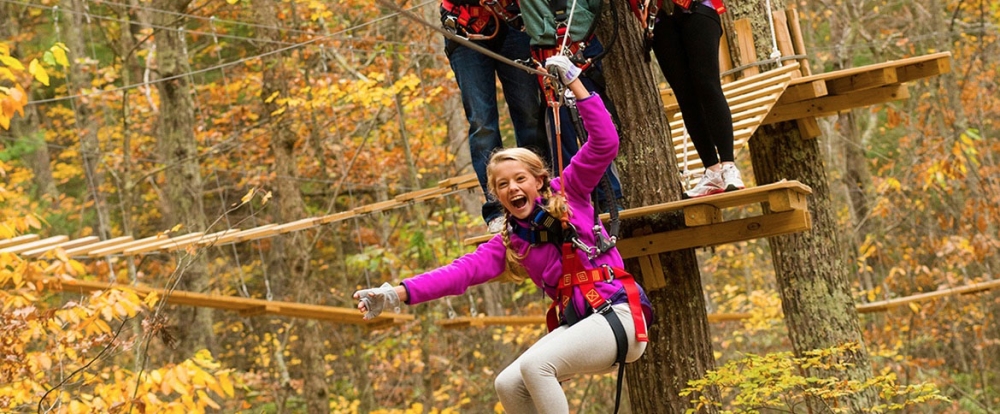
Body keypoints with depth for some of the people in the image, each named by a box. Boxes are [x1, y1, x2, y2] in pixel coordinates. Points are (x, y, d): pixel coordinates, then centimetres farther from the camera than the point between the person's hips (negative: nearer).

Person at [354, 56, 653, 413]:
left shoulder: (569, 193, 4)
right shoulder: (510, 244, 13)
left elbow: (604, 143, -7)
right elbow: (463, 270, -1)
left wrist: (573, 83, -12)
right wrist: (399, 293, -14)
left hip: (618, 314, -7)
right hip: (574, 323, 7)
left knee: (535, 365, -26)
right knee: (508, 385, -6)